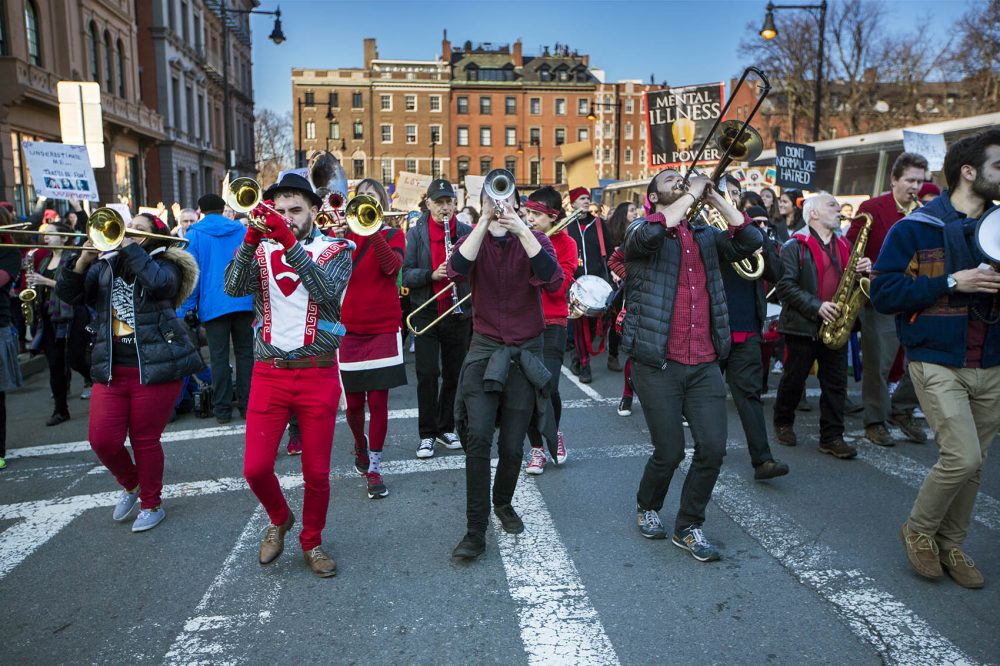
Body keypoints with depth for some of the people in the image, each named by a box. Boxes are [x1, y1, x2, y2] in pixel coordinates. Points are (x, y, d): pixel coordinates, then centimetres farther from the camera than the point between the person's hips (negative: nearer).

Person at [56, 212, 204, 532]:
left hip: (155, 368, -4)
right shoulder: (105, 266, 13)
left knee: (145, 440, 3)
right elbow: (68, 294, 6)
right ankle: (130, 485, 29)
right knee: (102, 439, -2)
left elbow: (160, 283, -24)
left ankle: (151, 505, 24)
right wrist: (83, 260, -9)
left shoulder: (166, 265, -1)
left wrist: (130, 247, -17)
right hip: (111, 369, 5)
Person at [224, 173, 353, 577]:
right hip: (269, 373, 2)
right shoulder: (262, 250, 8)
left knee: (317, 472, 6)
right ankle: (279, 520, 31)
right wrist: (251, 238, -22)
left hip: (318, 374, -1)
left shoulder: (335, 250, 2)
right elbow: (234, 288, -10)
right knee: (255, 468, 0)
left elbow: (328, 291, -19)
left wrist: (291, 244, -25)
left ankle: (312, 542, 29)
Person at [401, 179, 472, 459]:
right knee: (427, 374, -3)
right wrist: (431, 274, -22)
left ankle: (446, 428, 25)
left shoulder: (466, 233, 4)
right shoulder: (415, 234, 1)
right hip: (426, 313, -2)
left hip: (458, 312, 2)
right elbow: (406, 275, -5)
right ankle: (427, 434, 10)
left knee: (454, 373, 9)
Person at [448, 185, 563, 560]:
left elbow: (553, 282, -21)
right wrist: (485, 221, -26)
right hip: (484, 349, 0)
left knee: (513, 447, 5)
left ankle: (503, 503, 34)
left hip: (526, 352, 0)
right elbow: (456, 271, -21)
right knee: (478, 437, -16)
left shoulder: (534, 239, 1)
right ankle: (475, 530, -5)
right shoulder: (474, 239, 3)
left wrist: (521, 229, -27)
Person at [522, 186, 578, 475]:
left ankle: (555, 433, 20)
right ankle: (536, 448, 19)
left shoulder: (565, 243, 0)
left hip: (551, 325, -3)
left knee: (548, 388, -11)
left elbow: (558, 288, -13)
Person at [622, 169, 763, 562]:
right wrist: (691, 194, -13)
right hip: (658, 364, -4)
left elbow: (751, 241, -1)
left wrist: (714, 197, -2)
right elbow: (651, 234, -24)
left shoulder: (706, 237, 15)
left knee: (712, 449, -1)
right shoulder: (640, 232, 1)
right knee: (670, 452, 2)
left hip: (705, 365, 4)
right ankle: (647, 507, 32)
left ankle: (688, 527, 20)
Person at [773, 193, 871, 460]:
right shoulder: (795, 246, -7)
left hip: (835, 325, 6)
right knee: (794, 380, 7)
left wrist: (865, 269, -3)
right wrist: (817, 306, -21)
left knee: (836, 383, 5)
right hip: (803, 325, -5)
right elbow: (786, 286, -15)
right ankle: (783, 423, 28)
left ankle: (832, 437, 13)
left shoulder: (844, 245, 15)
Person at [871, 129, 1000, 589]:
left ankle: (951, 544, 28)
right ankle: (919, 530, 12)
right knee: (962, 457, -14)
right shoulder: (916, 228, -6)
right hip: (938, 364, -6)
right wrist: (952, 282, -18)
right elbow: (883, 293, -12)